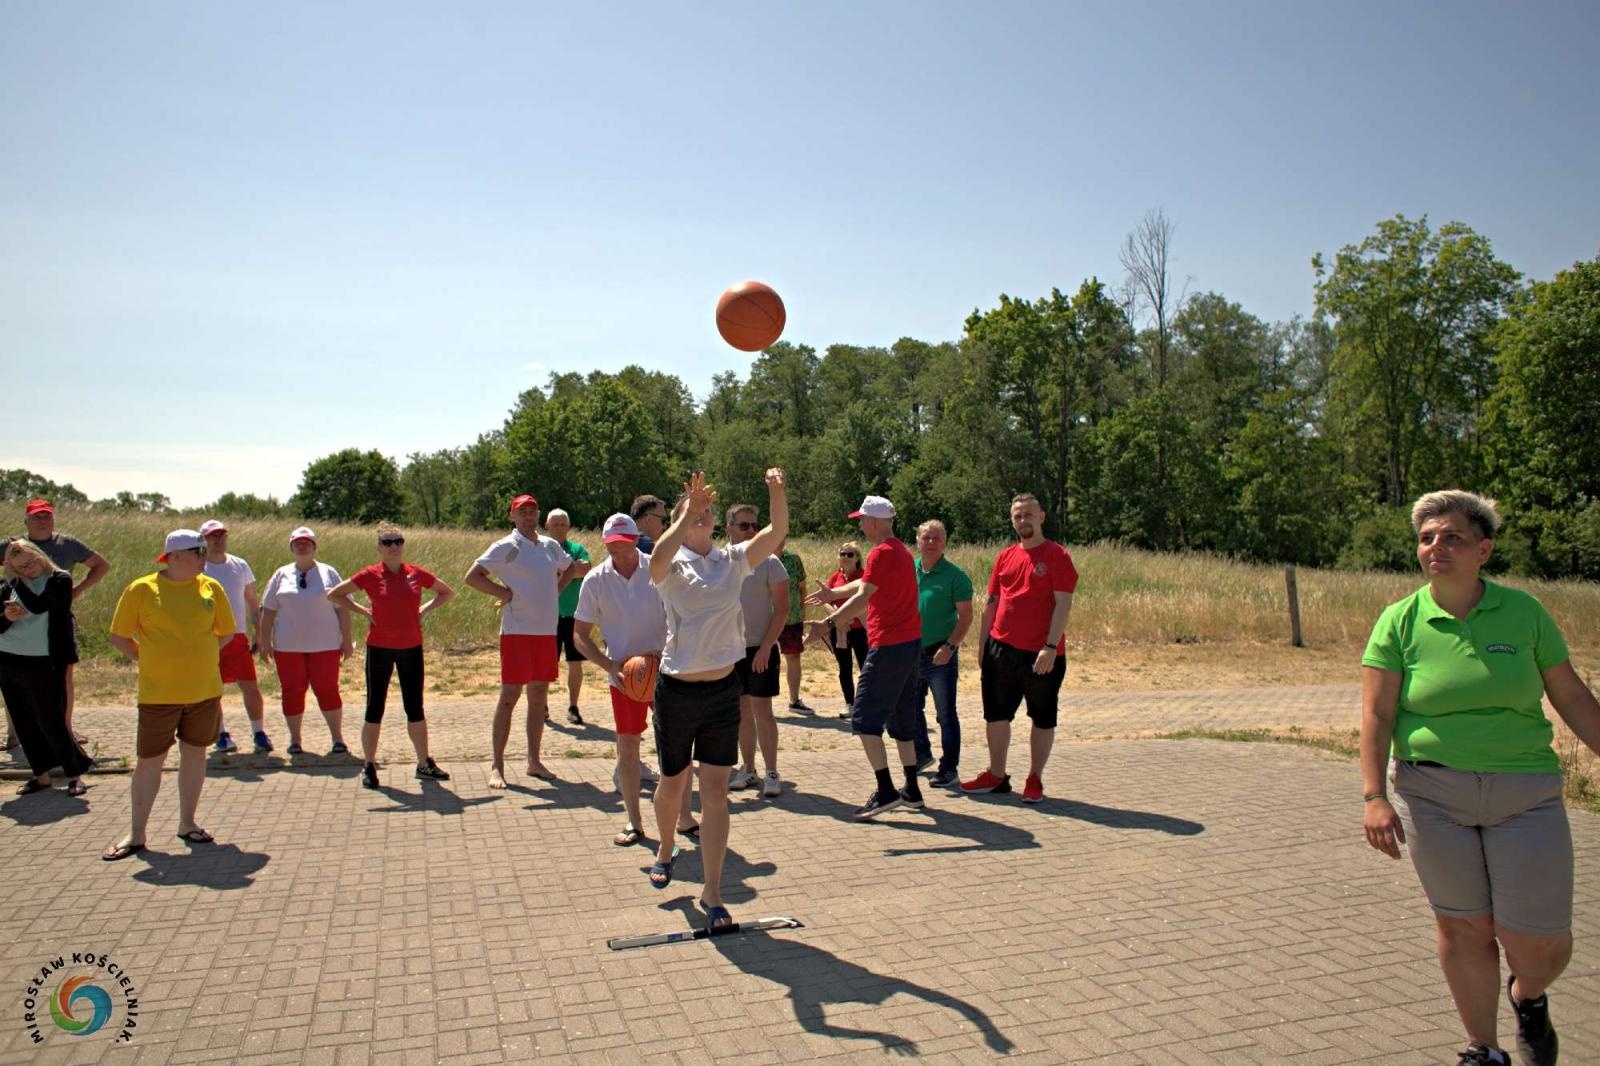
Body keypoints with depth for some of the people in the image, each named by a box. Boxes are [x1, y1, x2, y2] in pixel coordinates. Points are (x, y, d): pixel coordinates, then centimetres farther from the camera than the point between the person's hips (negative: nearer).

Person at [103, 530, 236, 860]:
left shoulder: (211, 587, 2)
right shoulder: (142, 589, -6)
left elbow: (226, 633, 12)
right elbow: (118, 637, -1)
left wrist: (197, 657, 5)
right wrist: (150, 660, -2)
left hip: (205, 690, 3)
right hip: (158, 693, -3)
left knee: (194, 753, 11)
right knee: (149, 759, 4)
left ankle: (187, 823, 23)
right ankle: (136, 833, 15)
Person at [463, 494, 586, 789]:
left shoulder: (551, 546, 12)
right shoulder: (506, 547, -5)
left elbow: (570, 569, 30)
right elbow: (472, 576, -9)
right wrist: (504, 592, -12)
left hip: (547, 632, 6)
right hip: (517, 632, -6)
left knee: (539, 697, 11)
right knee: (509, 696, -6)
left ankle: (534, 761, 20)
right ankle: (497, 765, 2)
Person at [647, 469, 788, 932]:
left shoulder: (733, 560, 2)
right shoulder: (673, 564, -7)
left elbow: (777, 531, -11)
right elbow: (658, 560, -33)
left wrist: (777, 492, -28)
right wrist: (687, 513, -42)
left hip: (723, 690, 2)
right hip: (677, 691, -2)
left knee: (715, 794, 1)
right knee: (673, 785, 16)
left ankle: (712, 894, 10)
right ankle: (665, 852, 46)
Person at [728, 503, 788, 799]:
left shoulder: (768, 562, -6)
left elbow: (782, 609, -8)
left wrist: (765, 647, -14)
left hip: (760, 650, -4)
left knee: (761, 709, -3)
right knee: (741, 709, 11)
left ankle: (772, 773, 6)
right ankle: (748, 769, 22)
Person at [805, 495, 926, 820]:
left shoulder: (882, 553, -14)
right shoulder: (901, 551, 17)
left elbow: (863, 597, -25)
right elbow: (865, 584, 29)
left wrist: (828, 623, -29)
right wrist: (832, 594, 38)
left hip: (889, 645, -10)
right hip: (910, 641, 10)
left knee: (865, 719, -5)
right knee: (902, 718, 15)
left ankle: (885, 791, -8)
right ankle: (911, 790, 19)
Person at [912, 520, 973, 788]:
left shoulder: (955, 575, -9)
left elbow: (966, 616, -10)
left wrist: (950, 647, -20)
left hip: (940, 655, -5)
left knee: (946, 713, 0)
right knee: (913, 708, 18)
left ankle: (949, 768, 9)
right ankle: (921, 753, 38)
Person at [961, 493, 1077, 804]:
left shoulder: (1057, 556, -7)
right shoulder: (1005, 557, 9)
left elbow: (1063, 604, -13)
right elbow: (991, 603, 13)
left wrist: (1051, 647, -20)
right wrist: (982, 645, 10)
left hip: (1042, 654, -5)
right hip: (1001, 650, 5)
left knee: (1043, 719, 7)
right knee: (996, 714, 11)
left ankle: (1035, 779, 20)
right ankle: (997, 776, 24)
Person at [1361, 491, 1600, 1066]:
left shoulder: (1523, 611, 0)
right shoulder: (1400, 621, -4)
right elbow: (1376, 714, -7)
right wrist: (1375, 796, -15)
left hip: (1525, 792, 1)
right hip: (1431, 792, 0)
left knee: (1537, 942, 1)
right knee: (1463, 927, 9)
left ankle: (1528, 998, 37)